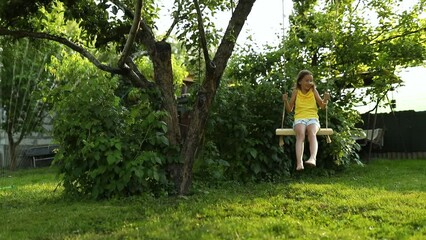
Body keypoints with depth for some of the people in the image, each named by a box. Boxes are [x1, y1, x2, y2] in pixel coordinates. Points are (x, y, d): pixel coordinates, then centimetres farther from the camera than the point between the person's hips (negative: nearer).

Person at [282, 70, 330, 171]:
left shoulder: (313, 91, 13)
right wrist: (286, 101, -8)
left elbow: (322, 106, 8)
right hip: (299, 118, -1)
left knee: (312, 132, -35)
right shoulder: (296, 92, 11)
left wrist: (325, 99, -13)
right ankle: (299, 163, -49)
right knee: (300, 134, -34)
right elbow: (289, 109, 11)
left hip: (313, 118, 1)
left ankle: (313, 158, -56)